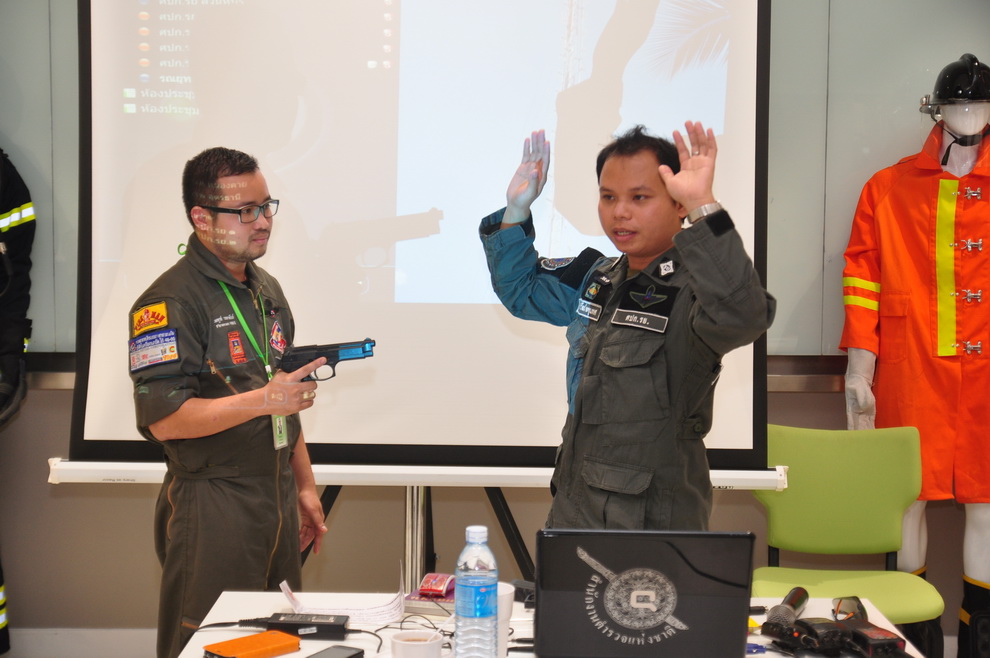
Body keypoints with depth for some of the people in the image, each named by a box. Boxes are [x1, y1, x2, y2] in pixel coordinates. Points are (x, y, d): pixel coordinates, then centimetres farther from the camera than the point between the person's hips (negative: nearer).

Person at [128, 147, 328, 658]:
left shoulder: (267, 290, 15)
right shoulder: (170, 301, -13)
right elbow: (164, 419, -20)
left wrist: (304, 487, 20)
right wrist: (262, 399, -27)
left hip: (278, 499, 8)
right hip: (212, 508, -7)